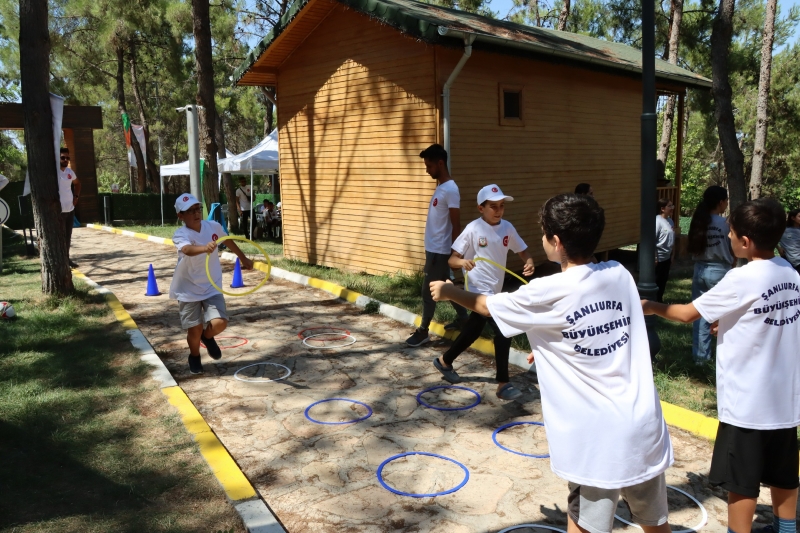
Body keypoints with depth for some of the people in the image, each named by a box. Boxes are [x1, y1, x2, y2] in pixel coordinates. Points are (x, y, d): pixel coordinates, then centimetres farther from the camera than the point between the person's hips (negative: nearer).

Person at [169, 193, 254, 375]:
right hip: (188, 289, -2)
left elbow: (228, 241, 15)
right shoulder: (180, 235, -20)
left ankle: (207, 337, 24)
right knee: (195, 329, 3)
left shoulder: (214, 226, -7)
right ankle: (194, 357, 36)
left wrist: (243, 259, 27)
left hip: (212, 287, 3)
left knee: (219, 323, -14)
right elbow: (188, 249, -44)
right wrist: (204, 248, -65)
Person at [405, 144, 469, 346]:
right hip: (434, 248, 10)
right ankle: (463, 318, 31)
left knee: (428, 291, -1)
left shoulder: (450, 189, -18)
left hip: (439, 250, -10)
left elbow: (456, 225, -19)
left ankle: (423, 331, 10)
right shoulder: (440, 187, 11)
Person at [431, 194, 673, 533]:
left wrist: (449, 292, 22)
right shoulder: (620, 275, 2)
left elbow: (486, 305, 5)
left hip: (596, 438, -6)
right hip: (644, 427, 6)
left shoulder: (547, 293, -12)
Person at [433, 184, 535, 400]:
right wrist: (463, 262, -36)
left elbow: (523, 251, 7)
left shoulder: (507, 227, 1)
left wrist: (529, 262, -16)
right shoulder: (473, 229, -14)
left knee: (473, 331, 20)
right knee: (502, 332, -13)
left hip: (495, 291, 7)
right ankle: (503, 384, 0)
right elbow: (452, 259, -14)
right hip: (479, 290, -7)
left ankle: (444, 361, 42)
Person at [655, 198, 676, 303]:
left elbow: (672, 240, 14)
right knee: (657, 280, 1)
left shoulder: (670, 221, 7)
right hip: (659, 257, -8)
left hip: (667, 257, 8)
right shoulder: (657, 221, -19)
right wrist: (654, 257, -22)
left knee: (664, 279, 17)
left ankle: (659, 299, 30)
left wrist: (672, 255, 16)